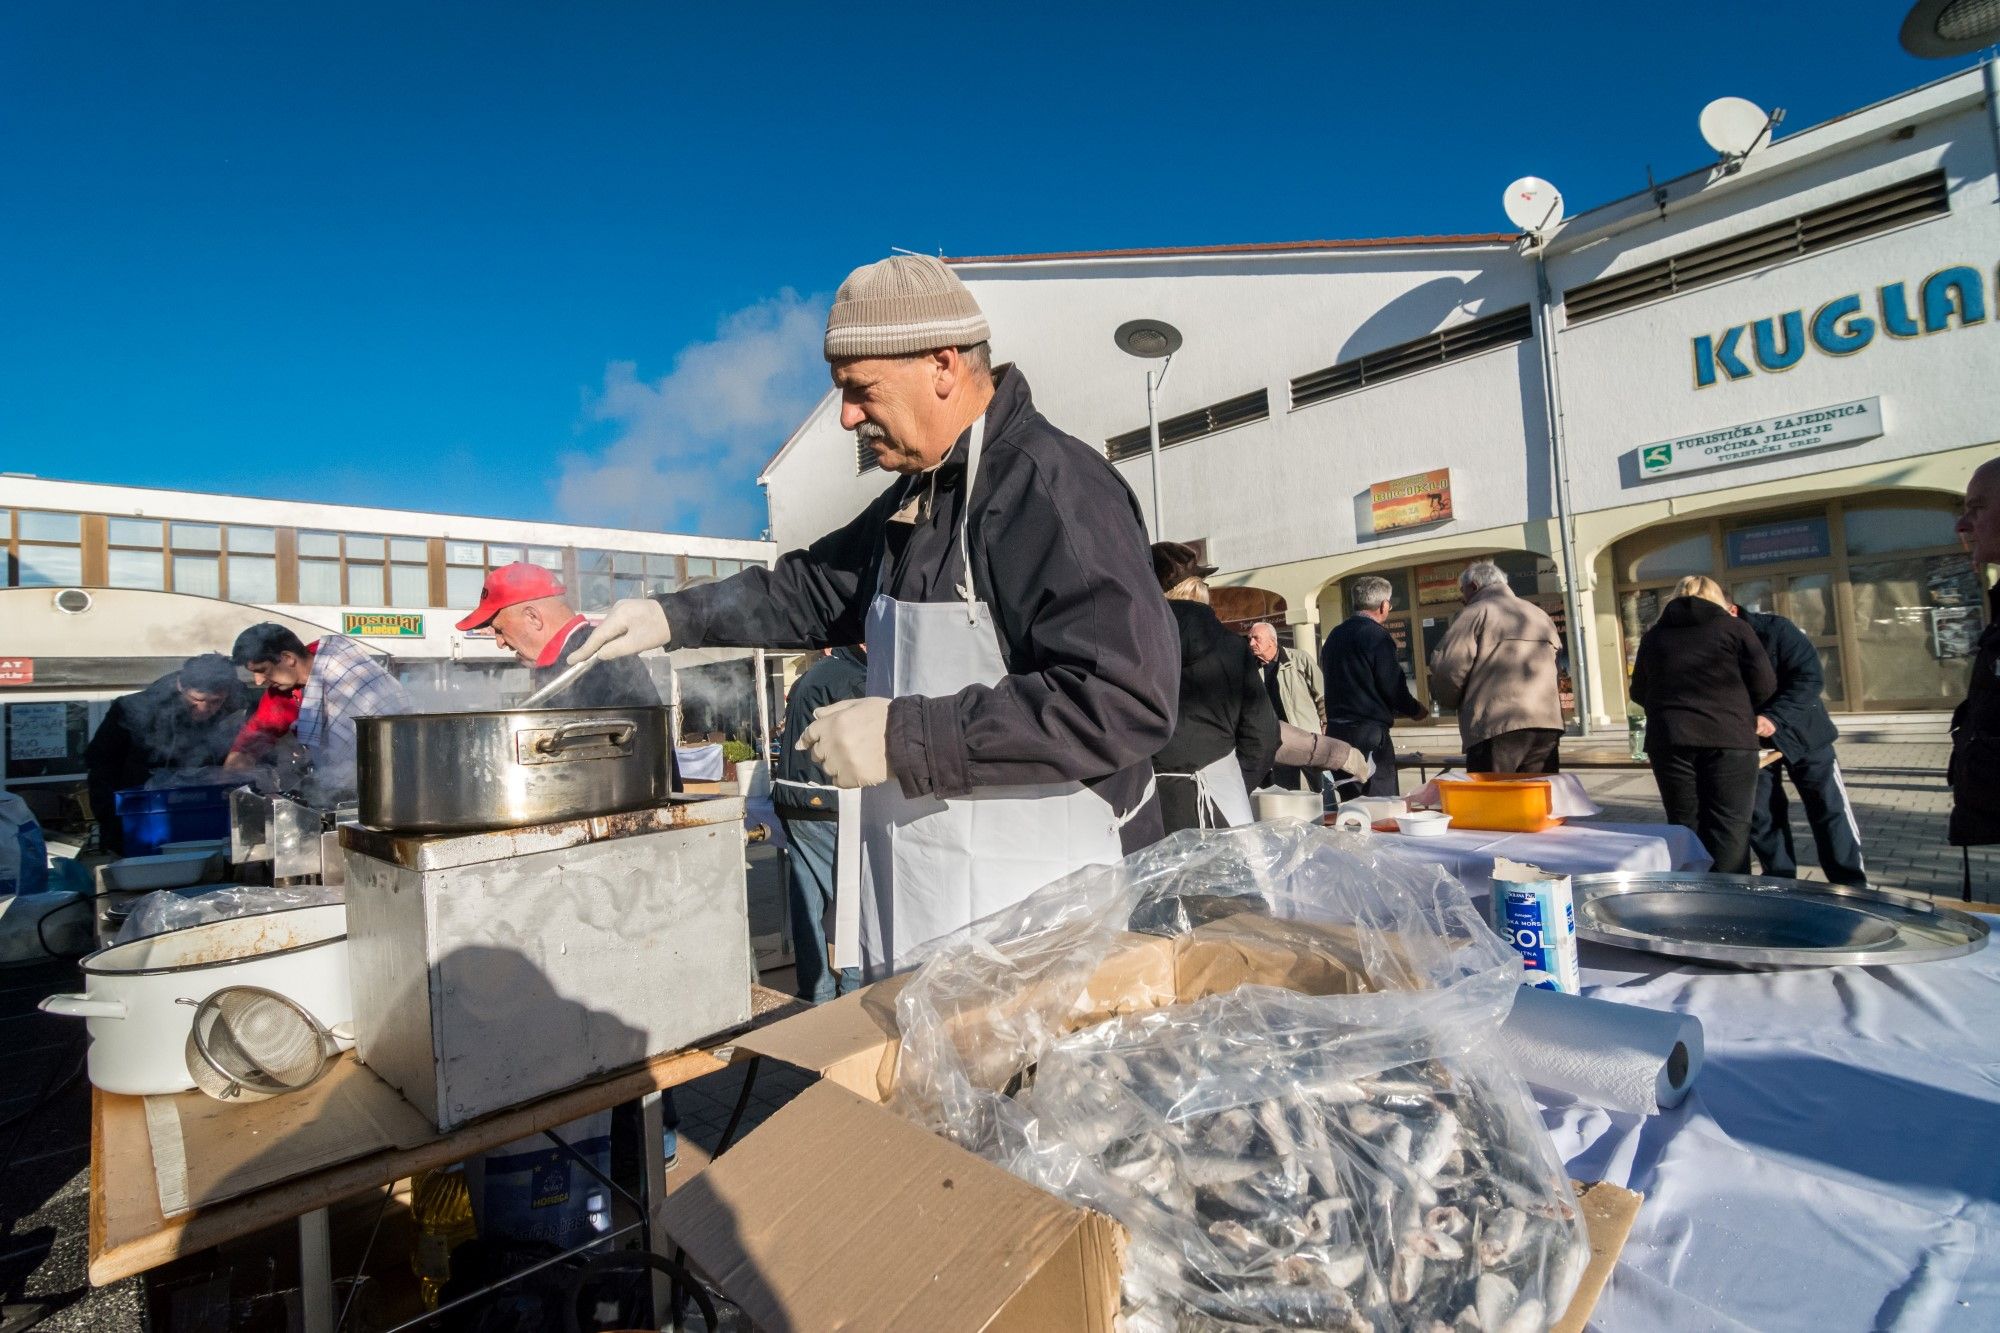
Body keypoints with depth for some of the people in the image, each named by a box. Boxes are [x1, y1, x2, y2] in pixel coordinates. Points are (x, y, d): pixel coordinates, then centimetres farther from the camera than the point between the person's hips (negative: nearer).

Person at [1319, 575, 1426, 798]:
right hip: (1369, 733, -8)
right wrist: (1415, 711, 9)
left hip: (1336, 729, 8)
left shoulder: (1334, 636, 12)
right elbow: (1393, 687, -12)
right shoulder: (1377, 636, -11)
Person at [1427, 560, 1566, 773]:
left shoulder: (1475, 613, -1)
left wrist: (1449, 700, 9)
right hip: (1547, 724, 7)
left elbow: (1448, 670, -9)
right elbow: (1555, 673, 19)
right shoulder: (1541, 615, 22)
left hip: (1496, 726, -7)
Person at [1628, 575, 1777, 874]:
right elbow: (1764, 685, 0)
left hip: (1669, 741, 2)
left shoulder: (1653, 636, 14)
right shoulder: (1733, 627, 6)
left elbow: (1639, 693, 17)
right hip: (1728, 740, -2)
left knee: (1684, 827, 10)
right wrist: (1738, 709, 19)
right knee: (1729, 829, 2)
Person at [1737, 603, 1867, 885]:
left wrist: (1774, 717, -35)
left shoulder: (1774, 628, -19)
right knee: (1760, 816, 5)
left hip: (1799, 732, -2)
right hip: (1751, 740, 2)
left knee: (1829, 809, 4)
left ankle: (1851, 885, 16)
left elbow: (1810, 677, -23)